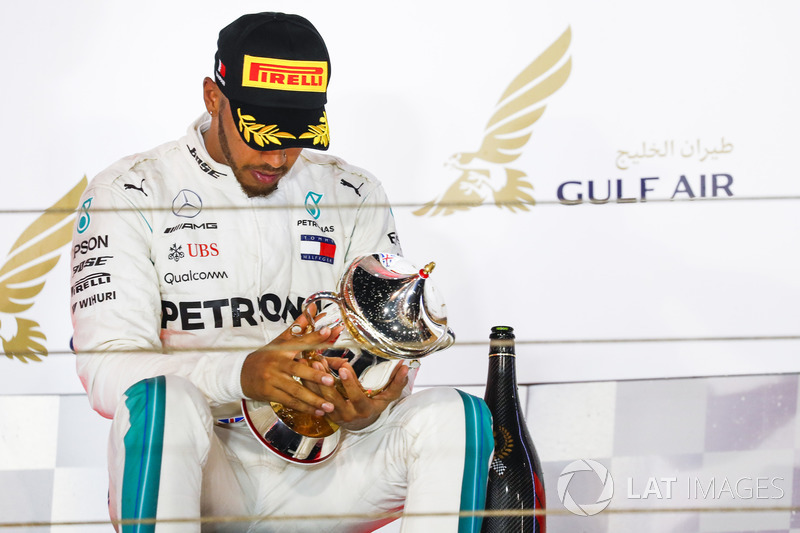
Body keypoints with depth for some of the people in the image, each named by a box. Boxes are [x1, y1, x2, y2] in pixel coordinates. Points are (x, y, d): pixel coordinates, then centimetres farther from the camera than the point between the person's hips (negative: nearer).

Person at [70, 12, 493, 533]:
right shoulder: (129, 194, -1)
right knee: (163, 398, -37)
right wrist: (241, 374, -30)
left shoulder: (353, 196, 10)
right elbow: (107, 368, -12)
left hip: (312, 473, 3)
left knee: (455, 414, -22)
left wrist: (367, 405, -20)